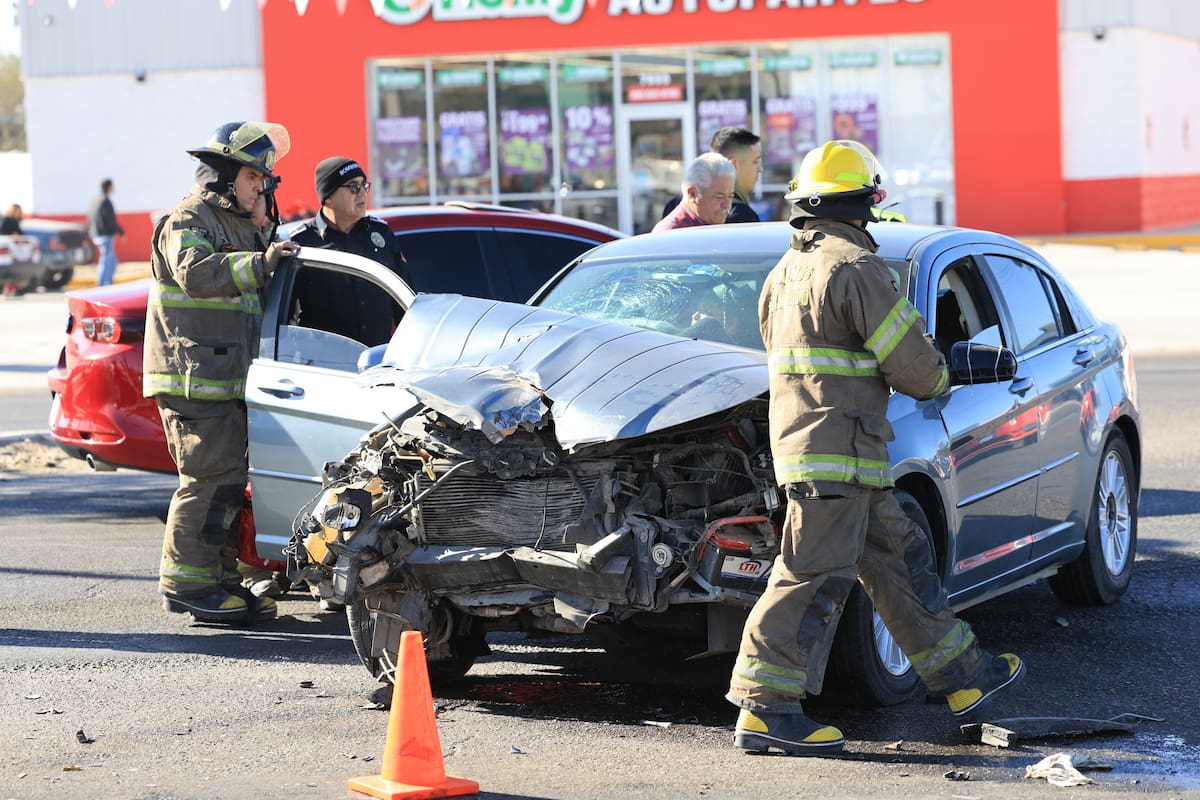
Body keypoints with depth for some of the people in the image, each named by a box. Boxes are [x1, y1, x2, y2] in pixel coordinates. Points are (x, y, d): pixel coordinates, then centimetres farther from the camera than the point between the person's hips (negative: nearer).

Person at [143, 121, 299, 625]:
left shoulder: (242, 225, 23)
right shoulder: (189, 220, -7)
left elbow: (258, 293, 27)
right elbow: (196, 272, -25)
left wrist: (267, 230, 13)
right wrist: (259, 262, -33)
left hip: (229, 376, 10)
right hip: (193, 375, -10)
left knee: (228, 480, 11)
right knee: (211, 479, -13)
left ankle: (220, 578, 17)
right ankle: (186, 583, -10)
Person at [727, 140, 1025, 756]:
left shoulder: (786, 271, 15)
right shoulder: (855, 267, -14)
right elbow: (913, 364, -14)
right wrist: (940, 381, 11)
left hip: (799, 439, 10)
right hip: (837, 452, -10)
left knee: (898, 560, 16)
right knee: (814, 577, -9)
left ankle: (962, 674, 24)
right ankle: (764, 710, -9)